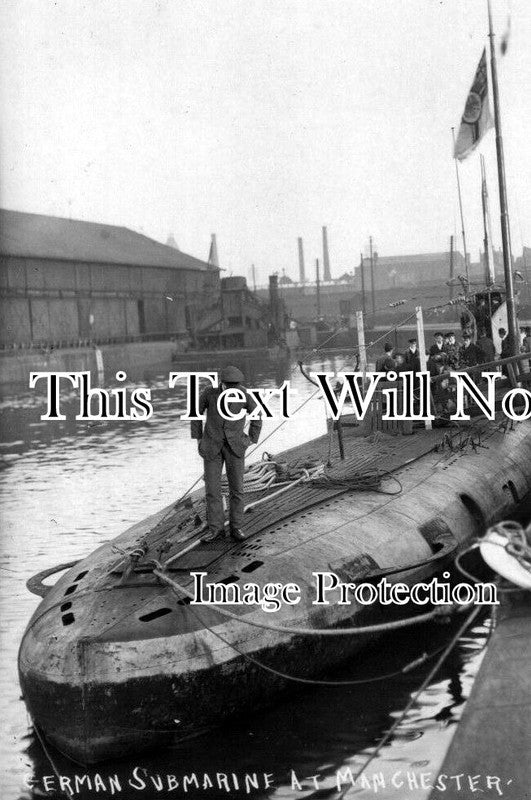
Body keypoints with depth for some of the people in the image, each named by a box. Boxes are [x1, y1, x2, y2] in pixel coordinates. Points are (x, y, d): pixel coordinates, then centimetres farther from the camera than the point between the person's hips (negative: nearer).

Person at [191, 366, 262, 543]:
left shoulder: (244, 394, -13)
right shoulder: (209, 392, -14)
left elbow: (257, 418, 2)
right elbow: (196, 411, 2)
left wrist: (250, 442, 2)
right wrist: (198, 439, 2)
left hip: (234, 446, 0)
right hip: (212, 446, 0)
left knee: (236, 487, 1)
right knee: (212, 488, -1)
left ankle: (235, 527, 15)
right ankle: (216, 529, 10)